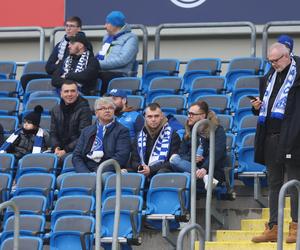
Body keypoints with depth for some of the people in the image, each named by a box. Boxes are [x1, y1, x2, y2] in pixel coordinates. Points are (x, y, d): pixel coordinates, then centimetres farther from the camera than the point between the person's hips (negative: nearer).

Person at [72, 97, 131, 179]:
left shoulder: (122, 131, 9)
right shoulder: (87, 131, 21)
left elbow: (121, 157, -4)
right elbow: (76, 156, 14)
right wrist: (86, 173, -7)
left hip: (108, 172, -4)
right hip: (86, 170, 4)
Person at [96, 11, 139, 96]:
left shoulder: (130, 38, 2)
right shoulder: (107, 37, 28)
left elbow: (122, 60, -12)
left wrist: (100, 64, -15)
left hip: (118, 74, -6)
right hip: (101, 73, 6)